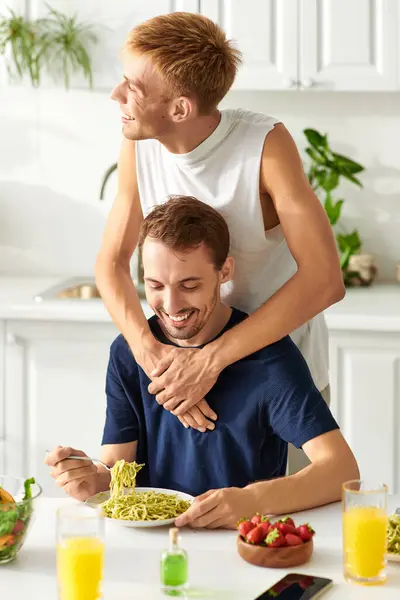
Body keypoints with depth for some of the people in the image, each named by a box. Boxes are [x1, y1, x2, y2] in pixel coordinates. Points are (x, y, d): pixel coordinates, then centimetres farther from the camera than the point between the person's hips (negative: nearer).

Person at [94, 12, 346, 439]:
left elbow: (324, 279, -32)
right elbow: (111, 263, -7)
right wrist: (150, 352, -26)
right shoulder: (138, 147, -12)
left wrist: (211, 359, -34)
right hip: (182, 357, 4)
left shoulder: (265, 145, -27)